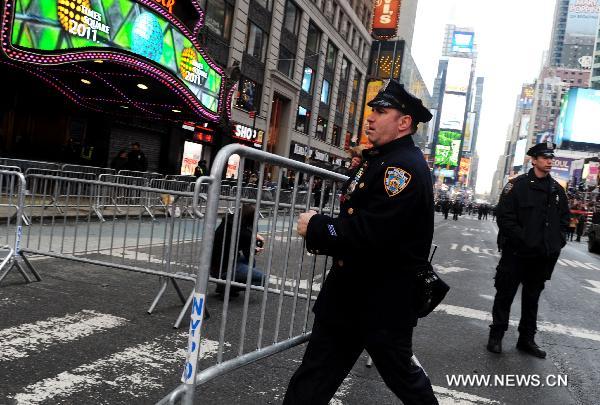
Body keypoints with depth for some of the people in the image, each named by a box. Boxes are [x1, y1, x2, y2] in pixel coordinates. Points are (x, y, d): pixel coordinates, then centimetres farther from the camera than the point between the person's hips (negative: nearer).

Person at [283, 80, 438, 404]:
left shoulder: (404, 167, -20)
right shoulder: (380, 159, 12)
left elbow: (371, 233, -30)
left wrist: (316, 228, -18)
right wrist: (322, 235, -2)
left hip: (384, 302, -9)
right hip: (348, 293, 9)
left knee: (399, 371, 15)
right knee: (313, 378, 15)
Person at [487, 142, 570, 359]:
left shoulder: (557, 189, 9)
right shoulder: (518, 185, -8)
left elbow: (565, 218, 16)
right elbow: (505, 217, -13)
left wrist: (558, 241, 2)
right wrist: (523, 240, -18)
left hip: (545, 256, 5)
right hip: (517, 253, -5)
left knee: (532, 298, 15)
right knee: (505, 295, 5)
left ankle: (526, 339, 27)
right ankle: (496, 336, 17)